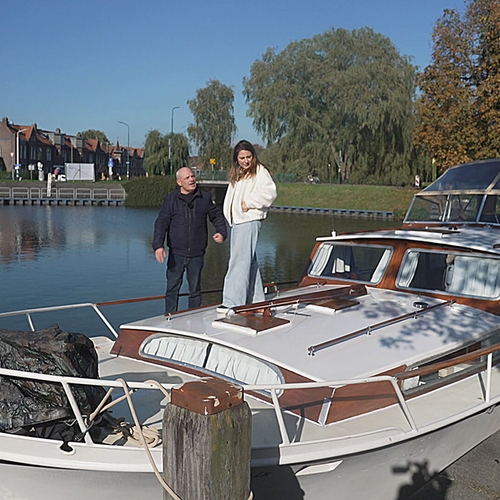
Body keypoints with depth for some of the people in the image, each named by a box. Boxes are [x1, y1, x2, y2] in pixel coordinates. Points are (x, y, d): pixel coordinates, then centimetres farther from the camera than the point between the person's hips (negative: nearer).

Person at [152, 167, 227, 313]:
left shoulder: (204, 198, 7)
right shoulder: (170, 199, 2)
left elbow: (217, 216, 20)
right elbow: (161, 223, -5)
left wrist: (222, 232, 2)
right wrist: (158, 245, -18)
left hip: (197, 253, 1)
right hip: (176, 253, -1)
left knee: (195, 289, 10)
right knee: (172, 288, 2)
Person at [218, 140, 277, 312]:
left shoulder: (260, 171, -2)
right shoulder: (236, 174, 21)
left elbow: (270, 193, -14)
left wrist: (249, 202, -14)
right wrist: (229, 215, 4)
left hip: (249, 221, -9)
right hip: (236, 221, 9)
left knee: (239, 261, -13)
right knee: (250, 261, 12)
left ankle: (233, 302, -15)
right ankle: (256, 300, 20)